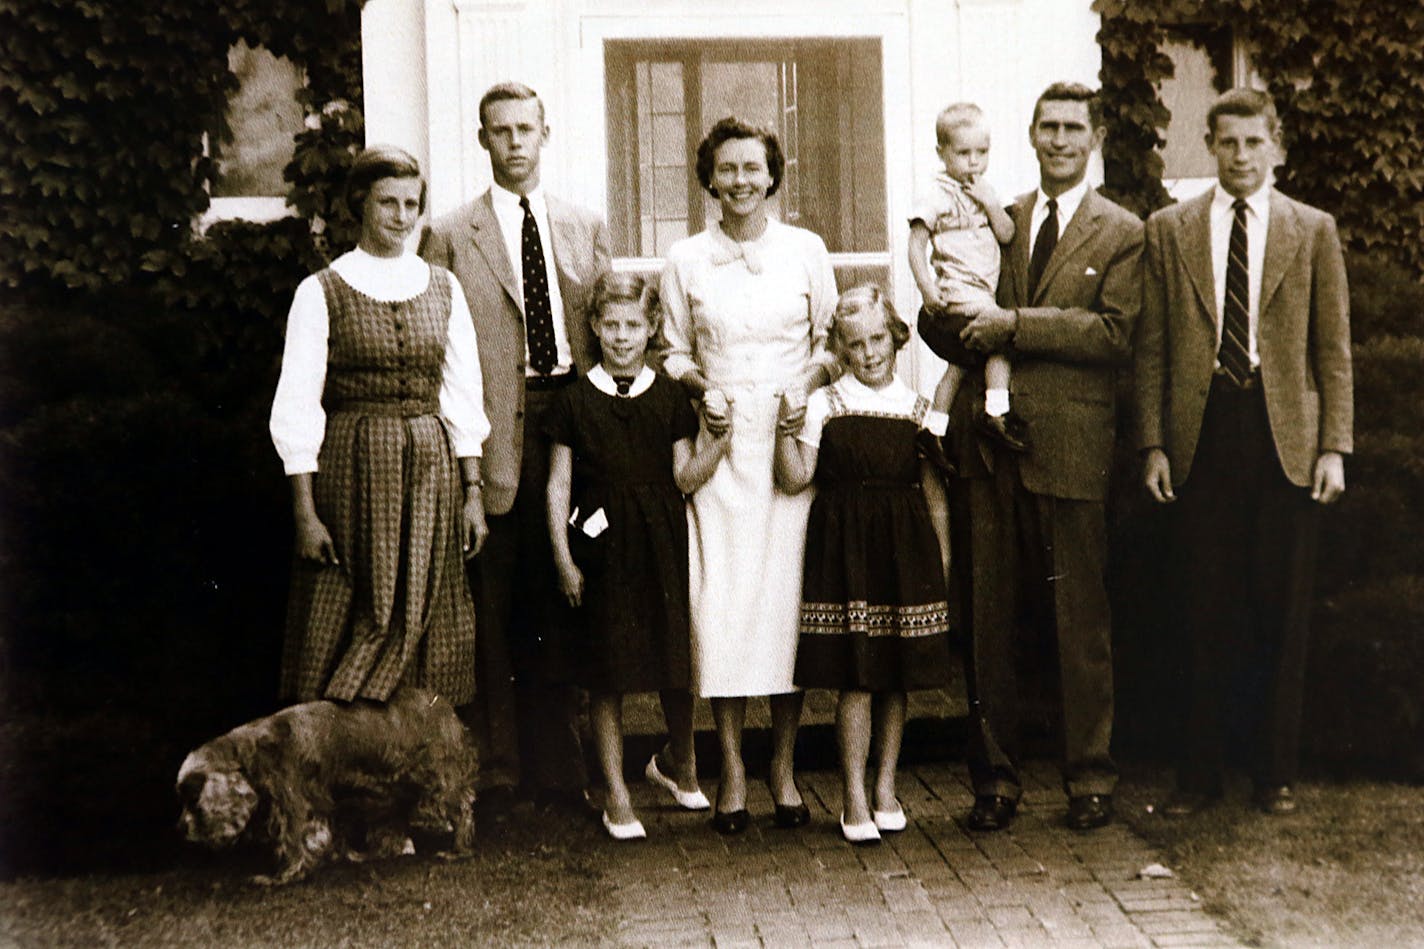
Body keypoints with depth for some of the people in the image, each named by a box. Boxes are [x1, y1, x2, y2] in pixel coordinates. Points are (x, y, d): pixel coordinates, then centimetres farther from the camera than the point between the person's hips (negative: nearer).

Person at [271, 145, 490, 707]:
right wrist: (305, 513, -9)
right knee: (348, 626, -2)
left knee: (429, 627, 3)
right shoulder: (321, 293, -1)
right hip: (352, 472, -3)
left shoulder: (443, 288, 9)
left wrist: (473, 492, 4)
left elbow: (463, 397, 10)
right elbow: (297, 408, -3)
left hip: (431, 473, 3)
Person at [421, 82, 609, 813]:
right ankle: (496, 770, 11)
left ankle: (559, 765, 17)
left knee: (561, 604, 8)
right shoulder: (451, 237, 3)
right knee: (492, 610, 2)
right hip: (493, 433, -3)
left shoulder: (585, 228, 14)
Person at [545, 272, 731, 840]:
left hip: (662, 542, 1)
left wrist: (723, 438, -11)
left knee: (677, 663, 7)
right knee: (607, 674, 2)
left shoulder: (670, 397, 6)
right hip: (602, 545, -1)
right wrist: (564, 560, -2)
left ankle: (683, 767, 32)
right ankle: (616, 795, 13)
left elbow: (686, 479, 3)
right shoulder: (576, 400, 2)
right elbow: (559, 485, 3)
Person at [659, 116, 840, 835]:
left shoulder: (805, 249, 7)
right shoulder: (686, 260, 6)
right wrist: (700, 388, -7)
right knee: (721, 596, -6)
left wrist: (810, 384, -7)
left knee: (789, 594, -1)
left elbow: (833, 340, 12)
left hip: (794, 440, 0)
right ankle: (732, 768, 4)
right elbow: (674, 352, 12)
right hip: (720, 444, 0)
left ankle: (784, 766, 10)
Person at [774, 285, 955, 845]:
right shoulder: (823, 404, 2)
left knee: (898, 675, 6)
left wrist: (943, 558, 2)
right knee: (856, 675, -4)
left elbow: (935, 492, 9)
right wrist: (785, 426, -15)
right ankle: (854, 798, 4)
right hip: (844, 542, -2)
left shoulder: (918, 409, 8)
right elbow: (794, 479, -3)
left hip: (905, 546, 2)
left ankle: (885, 788, 18)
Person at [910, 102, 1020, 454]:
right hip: (955, 297, -8)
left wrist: (990, 204, -8)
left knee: (958, 365, 13)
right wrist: (927, 289, -20)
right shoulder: (936, 196, -7)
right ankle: (996, 412, -21)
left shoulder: (984, 192, 15)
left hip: (982, 297, 8)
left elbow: (1007, 235, 8)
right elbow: (916, 245, -10)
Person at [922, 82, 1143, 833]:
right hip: (985, 441, 3)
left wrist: (1015, 325, -14)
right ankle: (995, 776, 15)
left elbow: (1115, 333, -8)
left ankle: (1090, 777, 15)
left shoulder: (1122, 235, 6)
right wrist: (957, 315, -9)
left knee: (1079, 620, 3)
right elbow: (945, 332, 14)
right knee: (987, 616, 5)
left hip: (1070, 446, -3)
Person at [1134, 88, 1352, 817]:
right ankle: (1200, 770, 13)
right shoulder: (1169, 230, 8)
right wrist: (1152, 444, -1)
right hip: (1202, 434, 0)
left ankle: (1275, 770, 16)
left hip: (1285, 435, 0)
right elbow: (1152, 347, 6)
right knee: (1206, 611, 3)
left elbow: (1334, 349, 6)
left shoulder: (1313, 231, 8)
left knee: (1281, 610, 5)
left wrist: (1335, 448, -2)